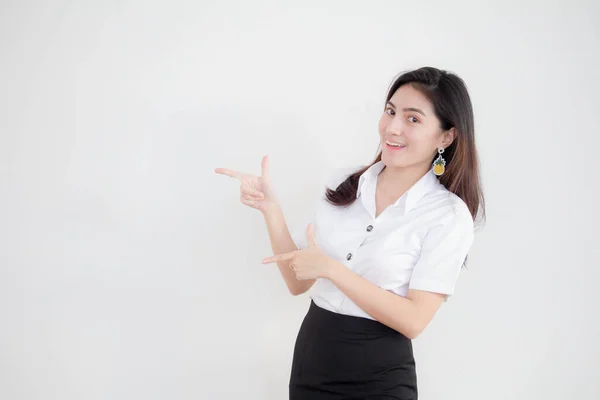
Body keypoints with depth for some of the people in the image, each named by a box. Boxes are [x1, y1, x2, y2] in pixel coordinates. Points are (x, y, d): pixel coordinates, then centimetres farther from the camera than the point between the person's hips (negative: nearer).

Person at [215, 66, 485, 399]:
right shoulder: (343, 185, 1)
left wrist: (331, 269, -21)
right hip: (309, 359, 4)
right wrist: (270, 208, -9)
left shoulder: (449, 216, -11)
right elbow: (298, 282, 2)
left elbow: (413, 320, -17)